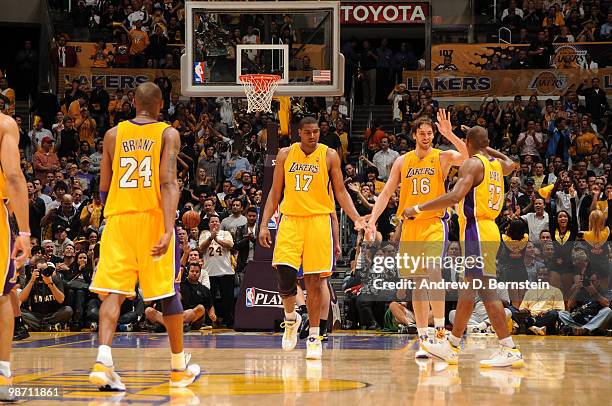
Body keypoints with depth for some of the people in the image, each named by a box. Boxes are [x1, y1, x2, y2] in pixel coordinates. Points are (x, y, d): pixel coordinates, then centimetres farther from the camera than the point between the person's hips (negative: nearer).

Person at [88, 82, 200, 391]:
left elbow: (104, 188, 11)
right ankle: (179, 367, 19)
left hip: (118, 217, 2)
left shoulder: (113, 134, 9)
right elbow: (168, 182, -13)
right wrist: (168, 229, -21)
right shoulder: (168, 134, 0)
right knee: (168, 291, 9)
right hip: (154, 216, -2)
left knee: (113, 290, -2)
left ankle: (103, 359, -24)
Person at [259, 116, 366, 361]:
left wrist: (356, 219, -9)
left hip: (318, 220, -1)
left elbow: (340, 192, 4)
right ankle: (291, 318, 13)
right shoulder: (285, 155, 7)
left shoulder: (329, 156, 2)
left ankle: (314, 336, 7)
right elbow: (275, 193, 11)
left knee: (314, 279, -2)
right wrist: (264, 224, 4)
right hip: (290, 219, 1)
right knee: (284, 273, -15)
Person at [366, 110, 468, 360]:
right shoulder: (402, 161, 10)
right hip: (410, 226, 4)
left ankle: (439, 329, -18)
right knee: (417, 282, 6)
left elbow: (468, 157, -18)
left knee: (433, 270, -25)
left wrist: (449, 134, -25)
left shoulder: (442, 157, 1)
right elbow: (386, 193, 11)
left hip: (434, 224, -4)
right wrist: (372, 220, 1)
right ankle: (423, 338, 11)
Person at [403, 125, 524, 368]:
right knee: (468, 291, 15)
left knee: (486, 291, -11)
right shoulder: (497, 164, 14)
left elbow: (455, 196, -25)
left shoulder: (472, 163, -11)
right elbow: (511, 164, 41)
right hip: (488, 229, 9)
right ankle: (452, 346, 23)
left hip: (476, 230, -9)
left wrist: (418, 209, -20)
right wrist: (486, 148, 38)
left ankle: (510, 350, -16)